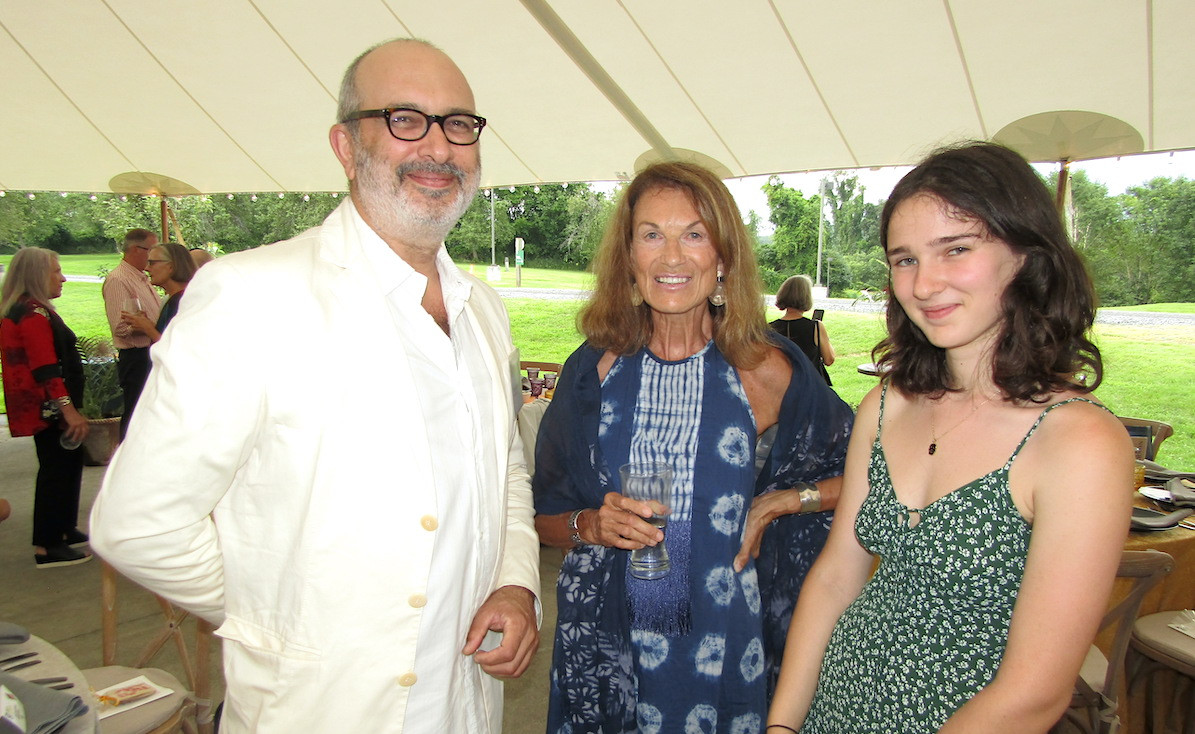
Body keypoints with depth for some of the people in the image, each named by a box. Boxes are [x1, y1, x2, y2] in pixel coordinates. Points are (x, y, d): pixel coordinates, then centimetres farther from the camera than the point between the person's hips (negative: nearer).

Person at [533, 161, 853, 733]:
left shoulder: (767, 371, -9)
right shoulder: (595, 369, -5)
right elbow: (544, 517, 3)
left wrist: (777, 503, -9)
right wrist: (592, 525, -16)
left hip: (724, 645, -1)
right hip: (606, 646, 2)